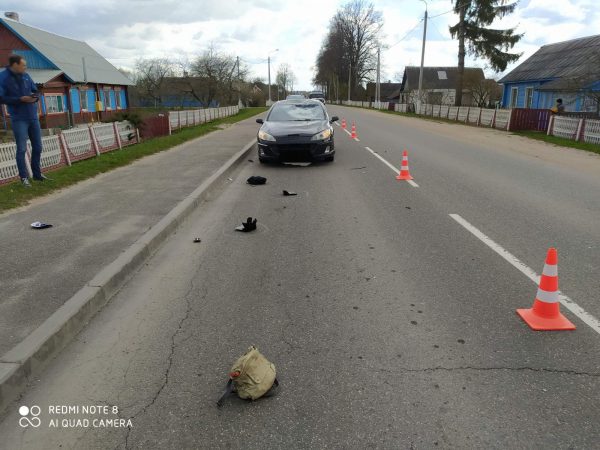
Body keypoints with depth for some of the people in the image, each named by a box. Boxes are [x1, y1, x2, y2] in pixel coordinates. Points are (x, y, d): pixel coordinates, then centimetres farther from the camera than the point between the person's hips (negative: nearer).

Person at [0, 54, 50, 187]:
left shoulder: (25, 76, 8)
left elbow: (36, 91, 15)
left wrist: (35, 97, -7)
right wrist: (20, 99, -19)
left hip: (33, 117, 5)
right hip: (19, 119, -5)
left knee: (37, 147, 10)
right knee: (21, 149, -3)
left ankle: (37, 174, 23)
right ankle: (24, 177, 6)